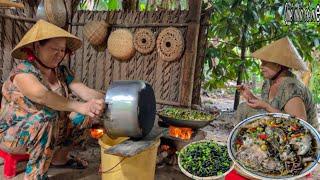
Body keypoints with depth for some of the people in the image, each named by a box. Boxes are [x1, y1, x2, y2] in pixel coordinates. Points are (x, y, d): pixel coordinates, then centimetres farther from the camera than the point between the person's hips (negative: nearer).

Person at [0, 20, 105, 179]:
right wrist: (80, 107, -54)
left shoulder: (62, 72, -1)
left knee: (88, 114, -6)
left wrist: (101, 100, -36)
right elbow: (43, 96, -41)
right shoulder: (23, 71, -22)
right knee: (48, 115, -35)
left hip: (47, 130, 7)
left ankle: (59, 158, 12)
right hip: (13, 134, -7)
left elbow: (86, 91, -15)